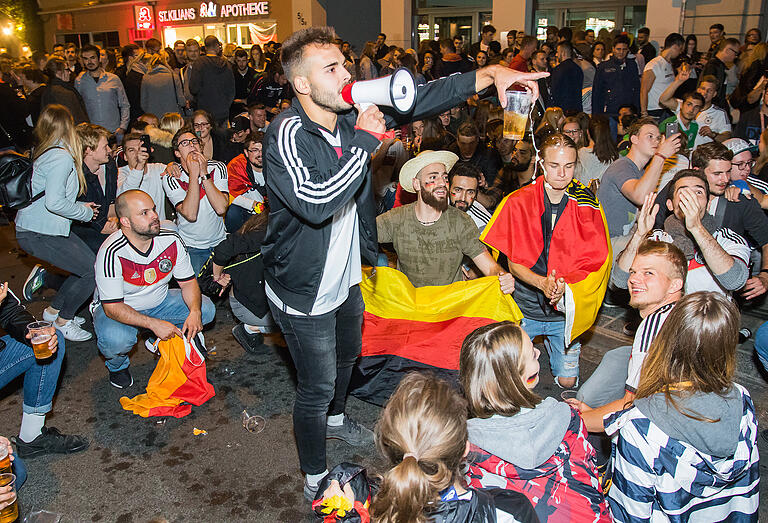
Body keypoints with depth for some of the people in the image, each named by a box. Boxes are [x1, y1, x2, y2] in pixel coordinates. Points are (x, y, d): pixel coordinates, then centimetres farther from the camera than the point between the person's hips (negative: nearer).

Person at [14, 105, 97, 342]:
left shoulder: (45, 153, 12)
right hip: (38, 234, -10)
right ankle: (63, 321, 9)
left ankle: (53, 311, 24)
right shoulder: (61, 158, -19)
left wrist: (79, 206, 12)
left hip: (43, 228, 10)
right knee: (95, 271, -8)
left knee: (91, 262, 10)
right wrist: (85, 213, -11)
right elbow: (54, 202, -26)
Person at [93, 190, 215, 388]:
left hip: (159, 302, 5)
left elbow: (188, 282, -6)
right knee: (116, 340, -36)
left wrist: (195, 312, -26)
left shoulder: (172, 240, -14)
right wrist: (154, 324, -37)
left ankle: (161, 341, 12)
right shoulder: (112, 253, -29)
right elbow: (112, 307, -28)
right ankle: (117, 365, 3)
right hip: (118, 309, -5)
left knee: (206, 309, -13)